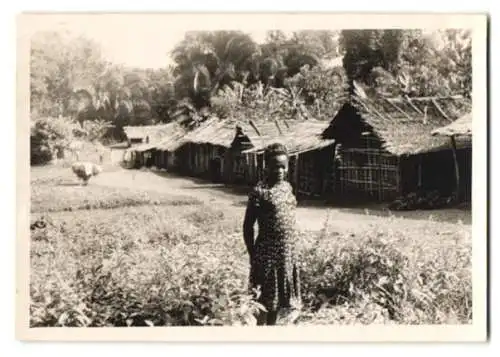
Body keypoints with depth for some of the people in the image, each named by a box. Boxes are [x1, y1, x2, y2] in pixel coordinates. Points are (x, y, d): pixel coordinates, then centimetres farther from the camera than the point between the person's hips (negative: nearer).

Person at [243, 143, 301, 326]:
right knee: (265, 299, 3)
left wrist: (291, 250, 13)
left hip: (288, 252, 7)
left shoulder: (287, 186, 7)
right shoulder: (260, 191, -13)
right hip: (268, 252, -7)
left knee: (278, 296, 16)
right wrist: (253, 256, -10)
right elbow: (248, 226, -10)